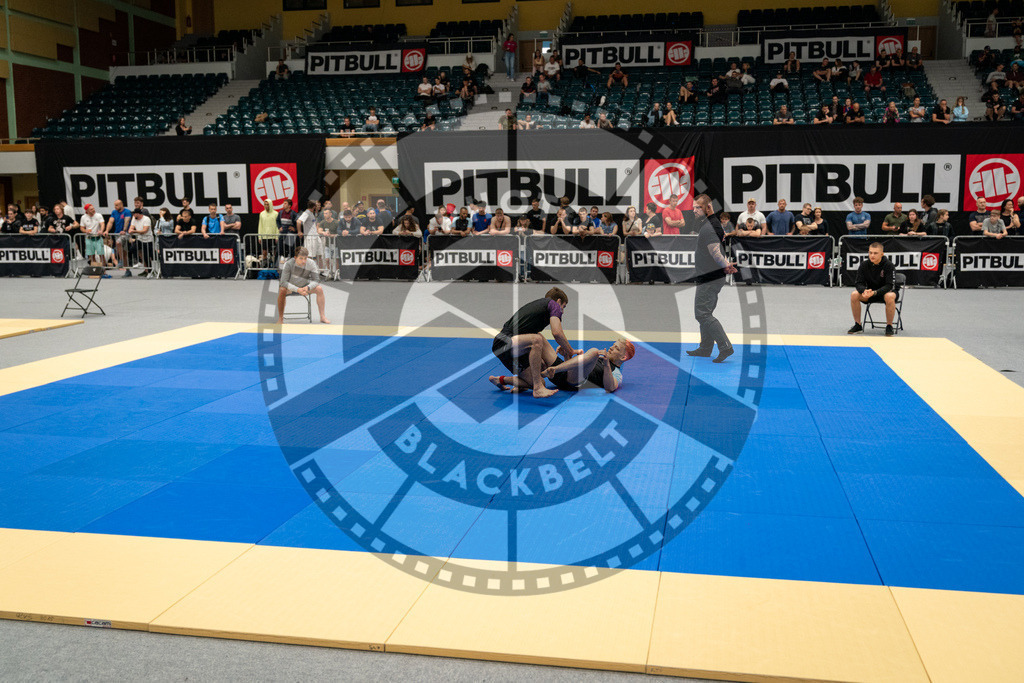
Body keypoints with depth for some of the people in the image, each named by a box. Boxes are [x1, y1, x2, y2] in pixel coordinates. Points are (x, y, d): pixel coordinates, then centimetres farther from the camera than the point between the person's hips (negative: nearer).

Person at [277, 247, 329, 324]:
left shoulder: (311, 264, -20)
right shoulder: (288, 264, -27)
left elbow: (316, 280, -15)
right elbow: (283, 282, -29)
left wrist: (307, 287, -37)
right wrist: (297, 290, -41)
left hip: (304, 286, 3)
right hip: (290, 286, -3)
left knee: (319, 289, -21)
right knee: (282, 290, -35)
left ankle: (322, 316, -12)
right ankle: (280, 318, -22)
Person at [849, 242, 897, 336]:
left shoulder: (889, 265, -20)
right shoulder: (864, 264, -11)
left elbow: (890, 286, -25)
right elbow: (858, 283, -11)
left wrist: (874, 292, -41)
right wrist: (864, 291, -35)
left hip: (886, 291, -3)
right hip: (870, 291, 3)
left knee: (890, 297, -38)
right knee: (854, 294, -24)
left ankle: (889, 326, -20)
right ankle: (857, 326, -10)